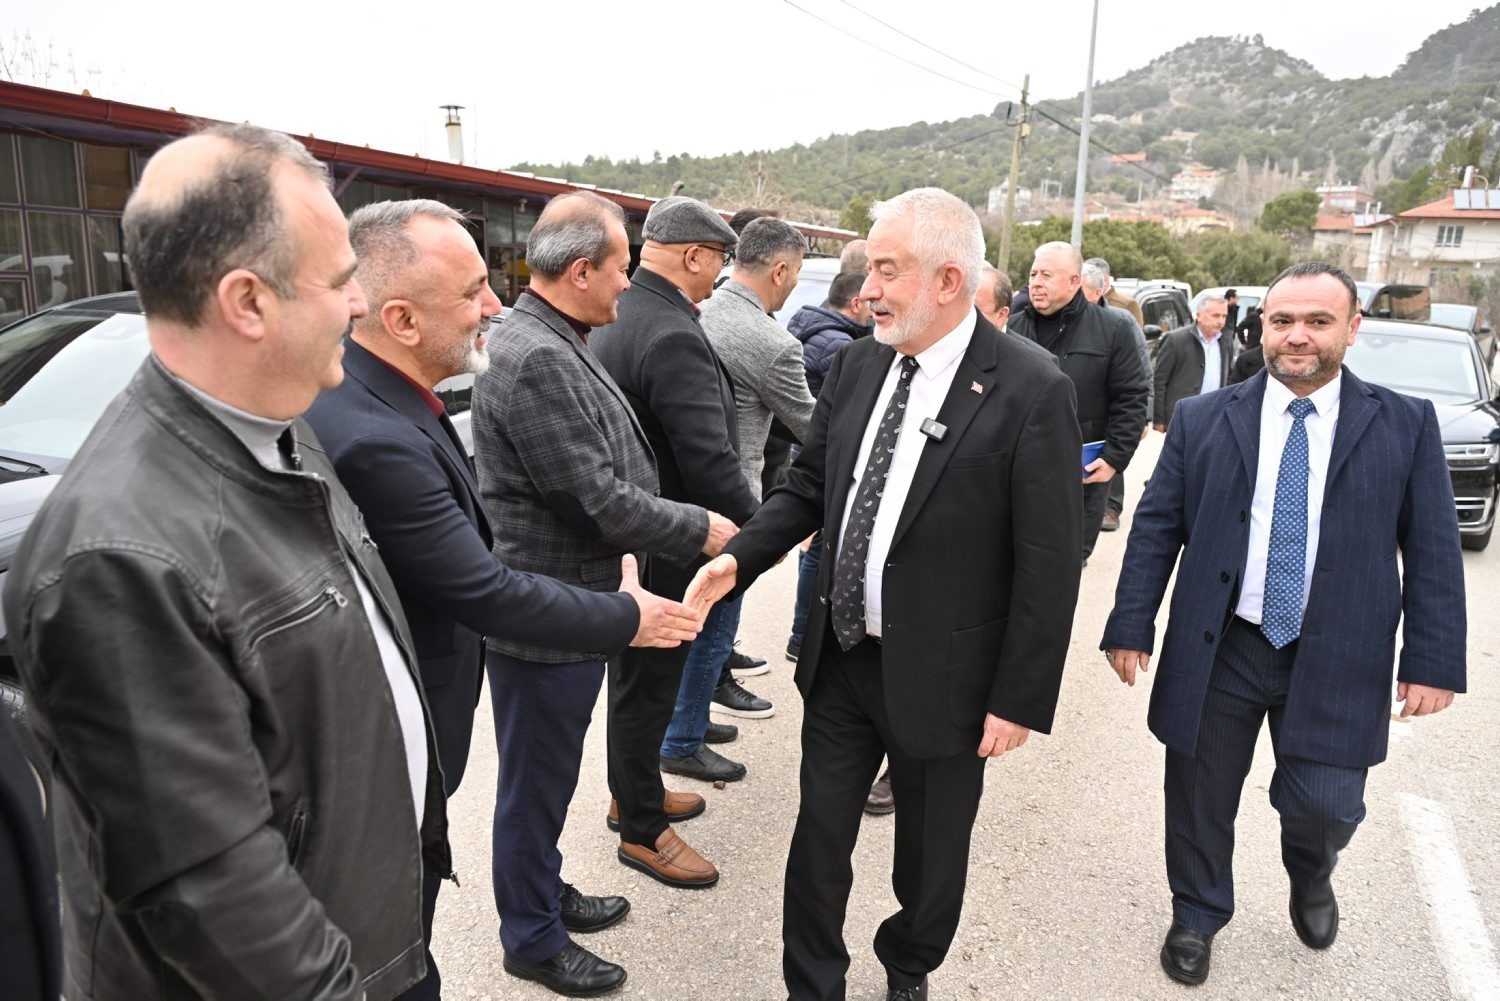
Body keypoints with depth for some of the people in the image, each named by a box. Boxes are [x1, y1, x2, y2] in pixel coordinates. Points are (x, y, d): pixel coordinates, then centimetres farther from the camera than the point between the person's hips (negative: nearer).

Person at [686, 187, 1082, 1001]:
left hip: (939, 676, -4)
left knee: (930, 854, 18)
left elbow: (1049, 564, -15)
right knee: (819, 836, 16)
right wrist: (739, 557, -7)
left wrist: (1020, 700, -12)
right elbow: (809, 486, 9)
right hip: (840, 658, 4)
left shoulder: (1031, 391, -17)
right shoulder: (856, 365, 0)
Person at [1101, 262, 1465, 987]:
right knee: (1201, 802, 11)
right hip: (1218, 651, 1)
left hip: (1337, 661, 0)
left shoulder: (1406, 425, 0)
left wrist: (1432, 661, -4)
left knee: (1326, 807, -1)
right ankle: (1196, 917, 38)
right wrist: (1131, 627, -4)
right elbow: (1155, 530, 0)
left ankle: (1309, 875, 37)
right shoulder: (1202, 420, -1)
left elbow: (1432, 549, 1)